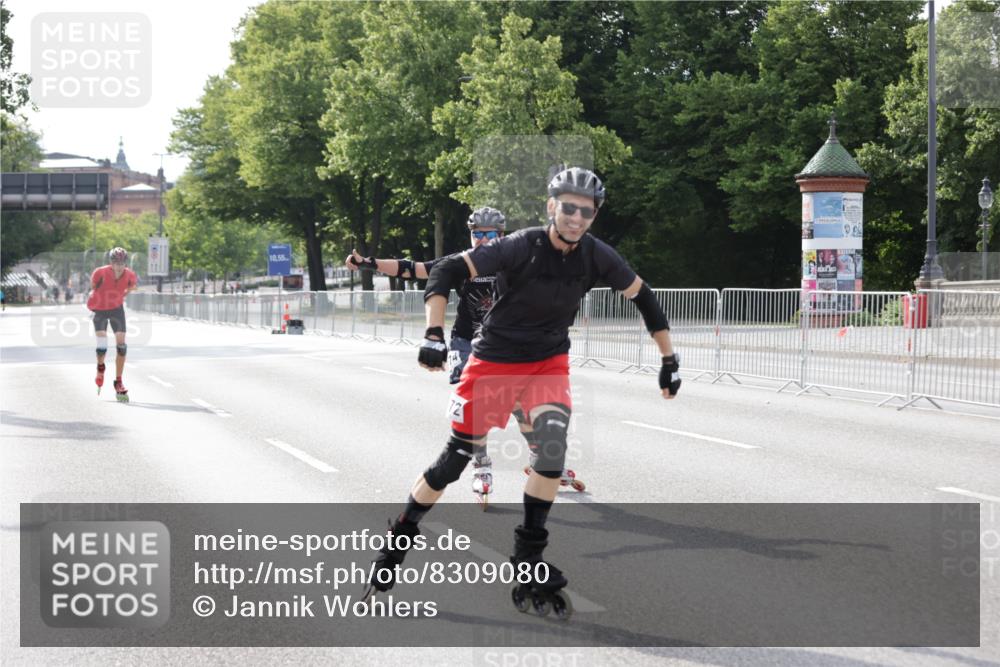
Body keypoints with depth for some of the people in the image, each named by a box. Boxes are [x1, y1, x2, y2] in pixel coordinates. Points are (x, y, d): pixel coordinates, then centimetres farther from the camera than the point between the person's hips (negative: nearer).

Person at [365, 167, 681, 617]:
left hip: (548, 364, 3)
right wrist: (434, 334, -35)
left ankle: (529, 560, -13)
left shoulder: (596, 257, -10)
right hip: (494, 361, -3)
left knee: (553, 441, -24)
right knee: (456, 459, 0)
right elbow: (446, 271, -25)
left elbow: (642, 297, 6)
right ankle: (400, 538, 24)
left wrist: (669, 361, 7)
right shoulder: (521, 247, -22)